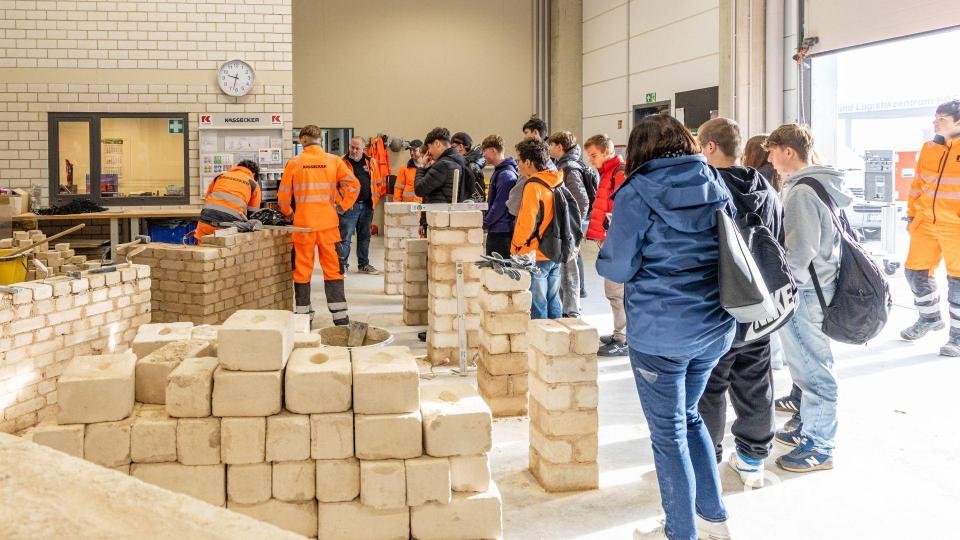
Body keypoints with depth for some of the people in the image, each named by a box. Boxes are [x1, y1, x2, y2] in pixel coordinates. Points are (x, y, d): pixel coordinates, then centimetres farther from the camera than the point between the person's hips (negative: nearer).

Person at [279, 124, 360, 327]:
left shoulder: (294, 163, -2)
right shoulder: (333, 161, 0)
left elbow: (283, 196, 2)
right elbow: (353, 184, -7)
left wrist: (288, 214, 19)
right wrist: (340, 207, 2)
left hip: (303, 225, -1)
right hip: (328, 224, 1)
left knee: (302, 270, 8)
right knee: (333, 269, 5)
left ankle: (303, 316, 12)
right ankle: (340, 317, 4)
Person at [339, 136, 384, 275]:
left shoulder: (371, 163, 8)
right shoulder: (343, 163, -4)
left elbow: (378, 182, 15)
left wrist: (375, 198, 8)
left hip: (367, 206, 5)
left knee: (364, 237, 13)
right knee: (345, 237, -4)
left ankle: (364, 264, 24)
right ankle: (343, 264, 1)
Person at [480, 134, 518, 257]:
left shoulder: (505, 175, -17)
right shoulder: (499, 171, 15)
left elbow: (500, 206, -20)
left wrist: (485, 223, -10)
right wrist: (486, 221, 15)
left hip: (502, 232, -10)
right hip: (496, 230, 10)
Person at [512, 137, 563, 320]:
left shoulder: (533, 186, -16)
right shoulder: (555, 182, 8)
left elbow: (527, 223, -18)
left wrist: (516, 245, -4)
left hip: (535, 255, -8)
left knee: (537, 307, 0)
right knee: (552, 302, 15)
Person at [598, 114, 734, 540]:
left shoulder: (637, 193, -10)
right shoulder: (715, 185, 7)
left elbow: (617, 267, -11)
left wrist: (605, 255, 9)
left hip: (659, 332, -6)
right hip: (715, 328, 6)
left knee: (668, 431, 8)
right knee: (688, 416, 24)